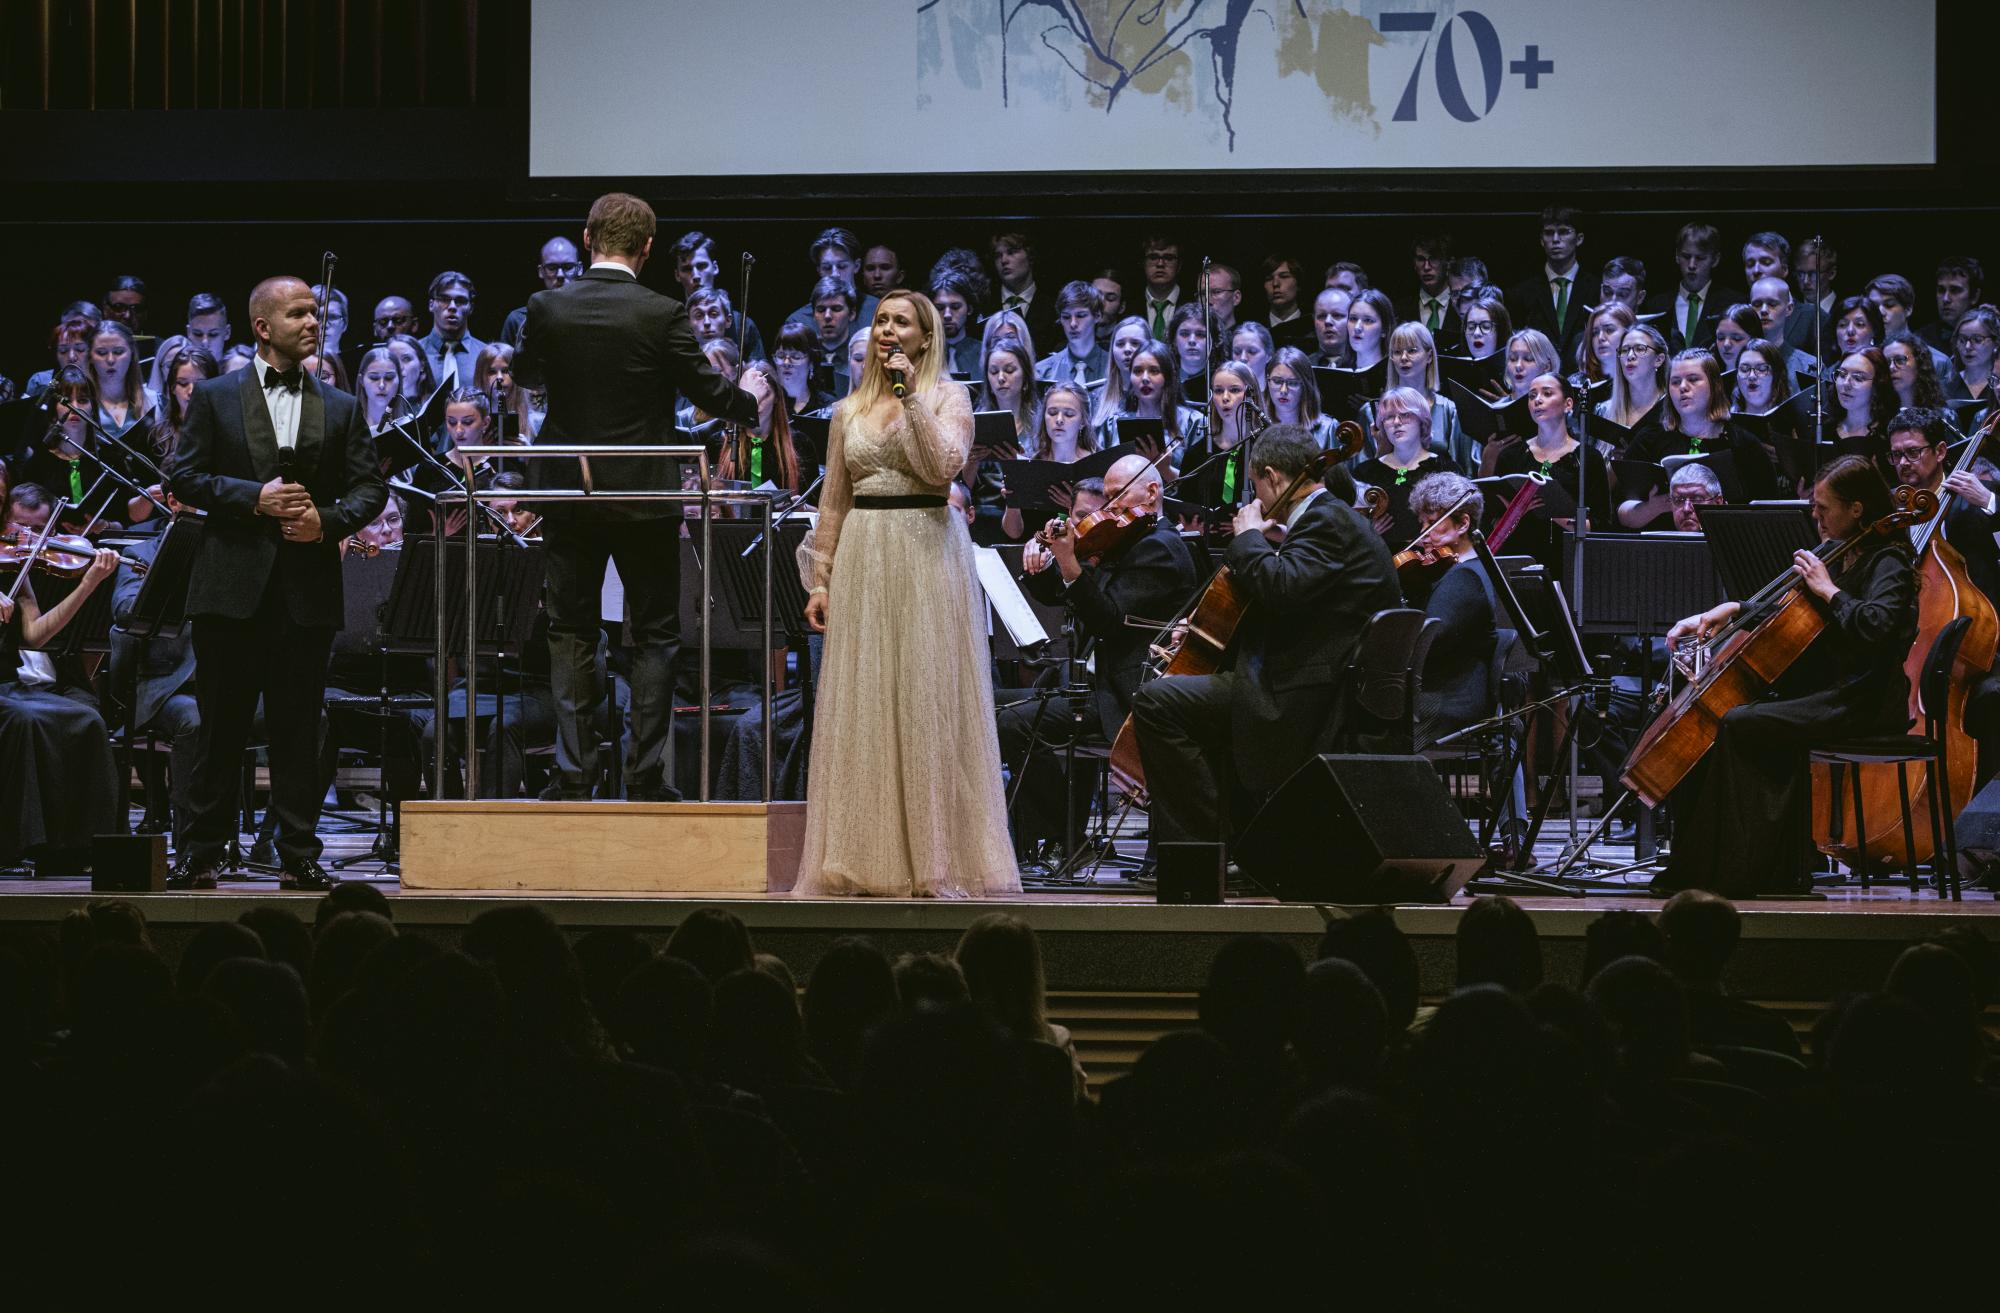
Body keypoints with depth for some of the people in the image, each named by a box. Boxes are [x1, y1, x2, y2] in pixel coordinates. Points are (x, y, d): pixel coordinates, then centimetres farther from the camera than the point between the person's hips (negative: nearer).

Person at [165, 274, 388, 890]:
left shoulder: (341, 408, 12)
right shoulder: (215, 397, 6)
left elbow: (369, 487, 9)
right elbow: (186, 478, 0)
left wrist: (327, 520, -10)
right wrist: (255, 498, -13)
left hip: (307, 586, 2)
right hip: (233, 584, -1)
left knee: (298, 725, 3)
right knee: (222, 723, 2)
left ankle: (299, 855, 7)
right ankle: (203, 851, 8)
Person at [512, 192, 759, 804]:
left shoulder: (547, 307, -6)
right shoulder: (662, 314, -13)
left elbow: (524, 373, 12)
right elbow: (709, 390, -5)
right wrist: (753, 405, 15)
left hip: (567, 494, 2)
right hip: (644, 495, -2)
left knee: (571, 634, 9)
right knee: (654, 634, 8)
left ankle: (574, 772, 5)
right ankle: (647, 777, 4)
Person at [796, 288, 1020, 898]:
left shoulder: (947, 396, 3)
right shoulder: (850, 409, 14)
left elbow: (943, 466, -15)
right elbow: (833, 502, 15)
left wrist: (911, 396, -14)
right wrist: (821, 579, 9)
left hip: (927, 553, -4)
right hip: (862, 557, 4)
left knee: (926, 700, -4)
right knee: (862, 703, 2)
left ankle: (934, 854, 0)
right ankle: (869, 854, 7)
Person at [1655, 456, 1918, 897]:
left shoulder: (1887, 563, -11)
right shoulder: (1835, 552, 16)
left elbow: (1875, 625, -30)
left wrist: (1827, 588, -20)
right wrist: (1728, 610, 11)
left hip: (1860, 705, -10)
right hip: (1824, 691, 10)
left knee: (1738, 725, -23)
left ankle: (1727, 873, -23)